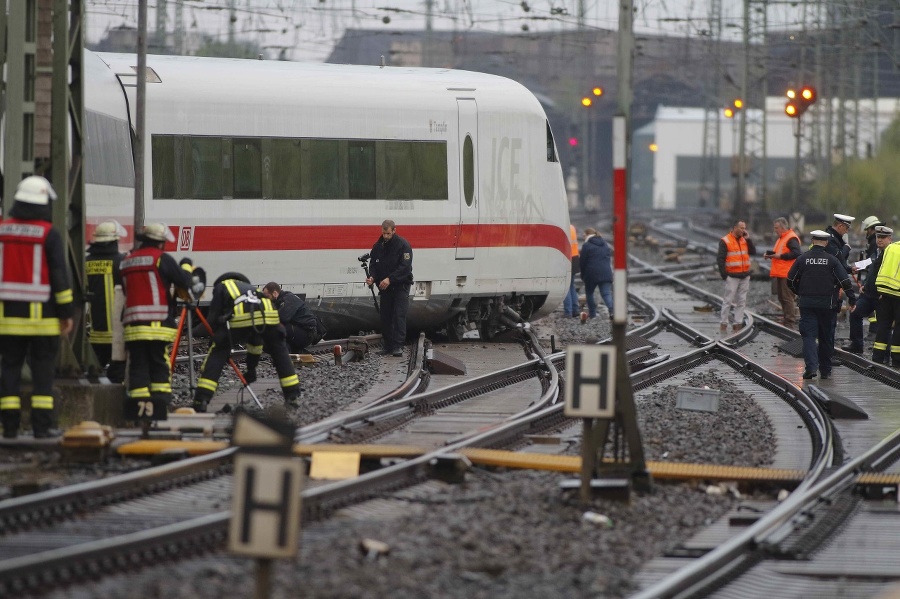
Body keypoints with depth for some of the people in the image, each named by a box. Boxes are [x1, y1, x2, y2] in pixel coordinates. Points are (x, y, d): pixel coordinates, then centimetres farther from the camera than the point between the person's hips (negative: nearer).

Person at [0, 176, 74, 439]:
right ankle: (41, 425, -3)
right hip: (41, 315, -3)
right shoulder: (49, 235, -8)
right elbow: (60, 276, -8)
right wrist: (66, 312, -1)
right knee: (43, 368, 2)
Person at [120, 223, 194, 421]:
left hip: (132, 324, 5)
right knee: (160, 367, -1)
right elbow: (184, 282, -5)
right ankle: (160, 410, -6)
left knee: (138, 367, 4)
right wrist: (186, 265, 14)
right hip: (157, 323, -5)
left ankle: (139, 411, -1)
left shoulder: (126, 262, 15)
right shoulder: (162, 259, -4)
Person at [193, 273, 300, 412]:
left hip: (239, 318, -4)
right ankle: (292, 398, 26)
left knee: (217, 356, 9)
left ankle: (201, 401, 0)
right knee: (280, 355, 27)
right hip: (269, 316, 4)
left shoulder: (221, 287, 31)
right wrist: (251, 367, 50)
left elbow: (213, 319, 18)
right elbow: (257, 337, 45)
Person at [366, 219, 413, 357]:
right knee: (385, 316, 5)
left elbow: (405, 267, -19)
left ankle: (398, 346, -14)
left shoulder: (403, 245, -11)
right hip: (385, 287, 6)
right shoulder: (378, 246, 6)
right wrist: (372, 277, -13)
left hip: (400, 286, -6)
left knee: (399, 315, -12)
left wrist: (390, 279, -28)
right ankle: (388, 345, 10)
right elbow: (374, 265, 9)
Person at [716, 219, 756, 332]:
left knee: (741, 301, 7)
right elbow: (720, 259, -8)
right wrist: (723, 274, -13)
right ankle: (723, 323, 3)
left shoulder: (744, 240, 13)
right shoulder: (725, 241, -6)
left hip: (744, 276, 6)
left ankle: (738, 323, 11)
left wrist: (748, 239, -2)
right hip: (732, 276, -6)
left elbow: (753, 251, 5)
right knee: (728, 300, -4)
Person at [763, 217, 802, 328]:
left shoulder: (792, 238, -10)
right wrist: (771, 255, 10)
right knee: (782, 298, 11)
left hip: (787, 274, -10)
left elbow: (796, 253, -21)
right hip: (779, 273, 10)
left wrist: (780, 256, -19)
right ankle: (787, 321, 16)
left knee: (788, 298, -9)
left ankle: (791, 323, -7)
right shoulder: (780, 238, 21)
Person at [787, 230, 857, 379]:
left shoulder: (802, 259, 1)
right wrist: (852, 299, 1)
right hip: (826, 304, 0)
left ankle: (811, 366, -23)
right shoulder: (832, 260, -2)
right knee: (826, 337, 12)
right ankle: (825, 370, 18)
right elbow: (845, 281, -6)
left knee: (809, 335, -2)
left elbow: (791, 280, 7)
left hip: (807, 303, 0)